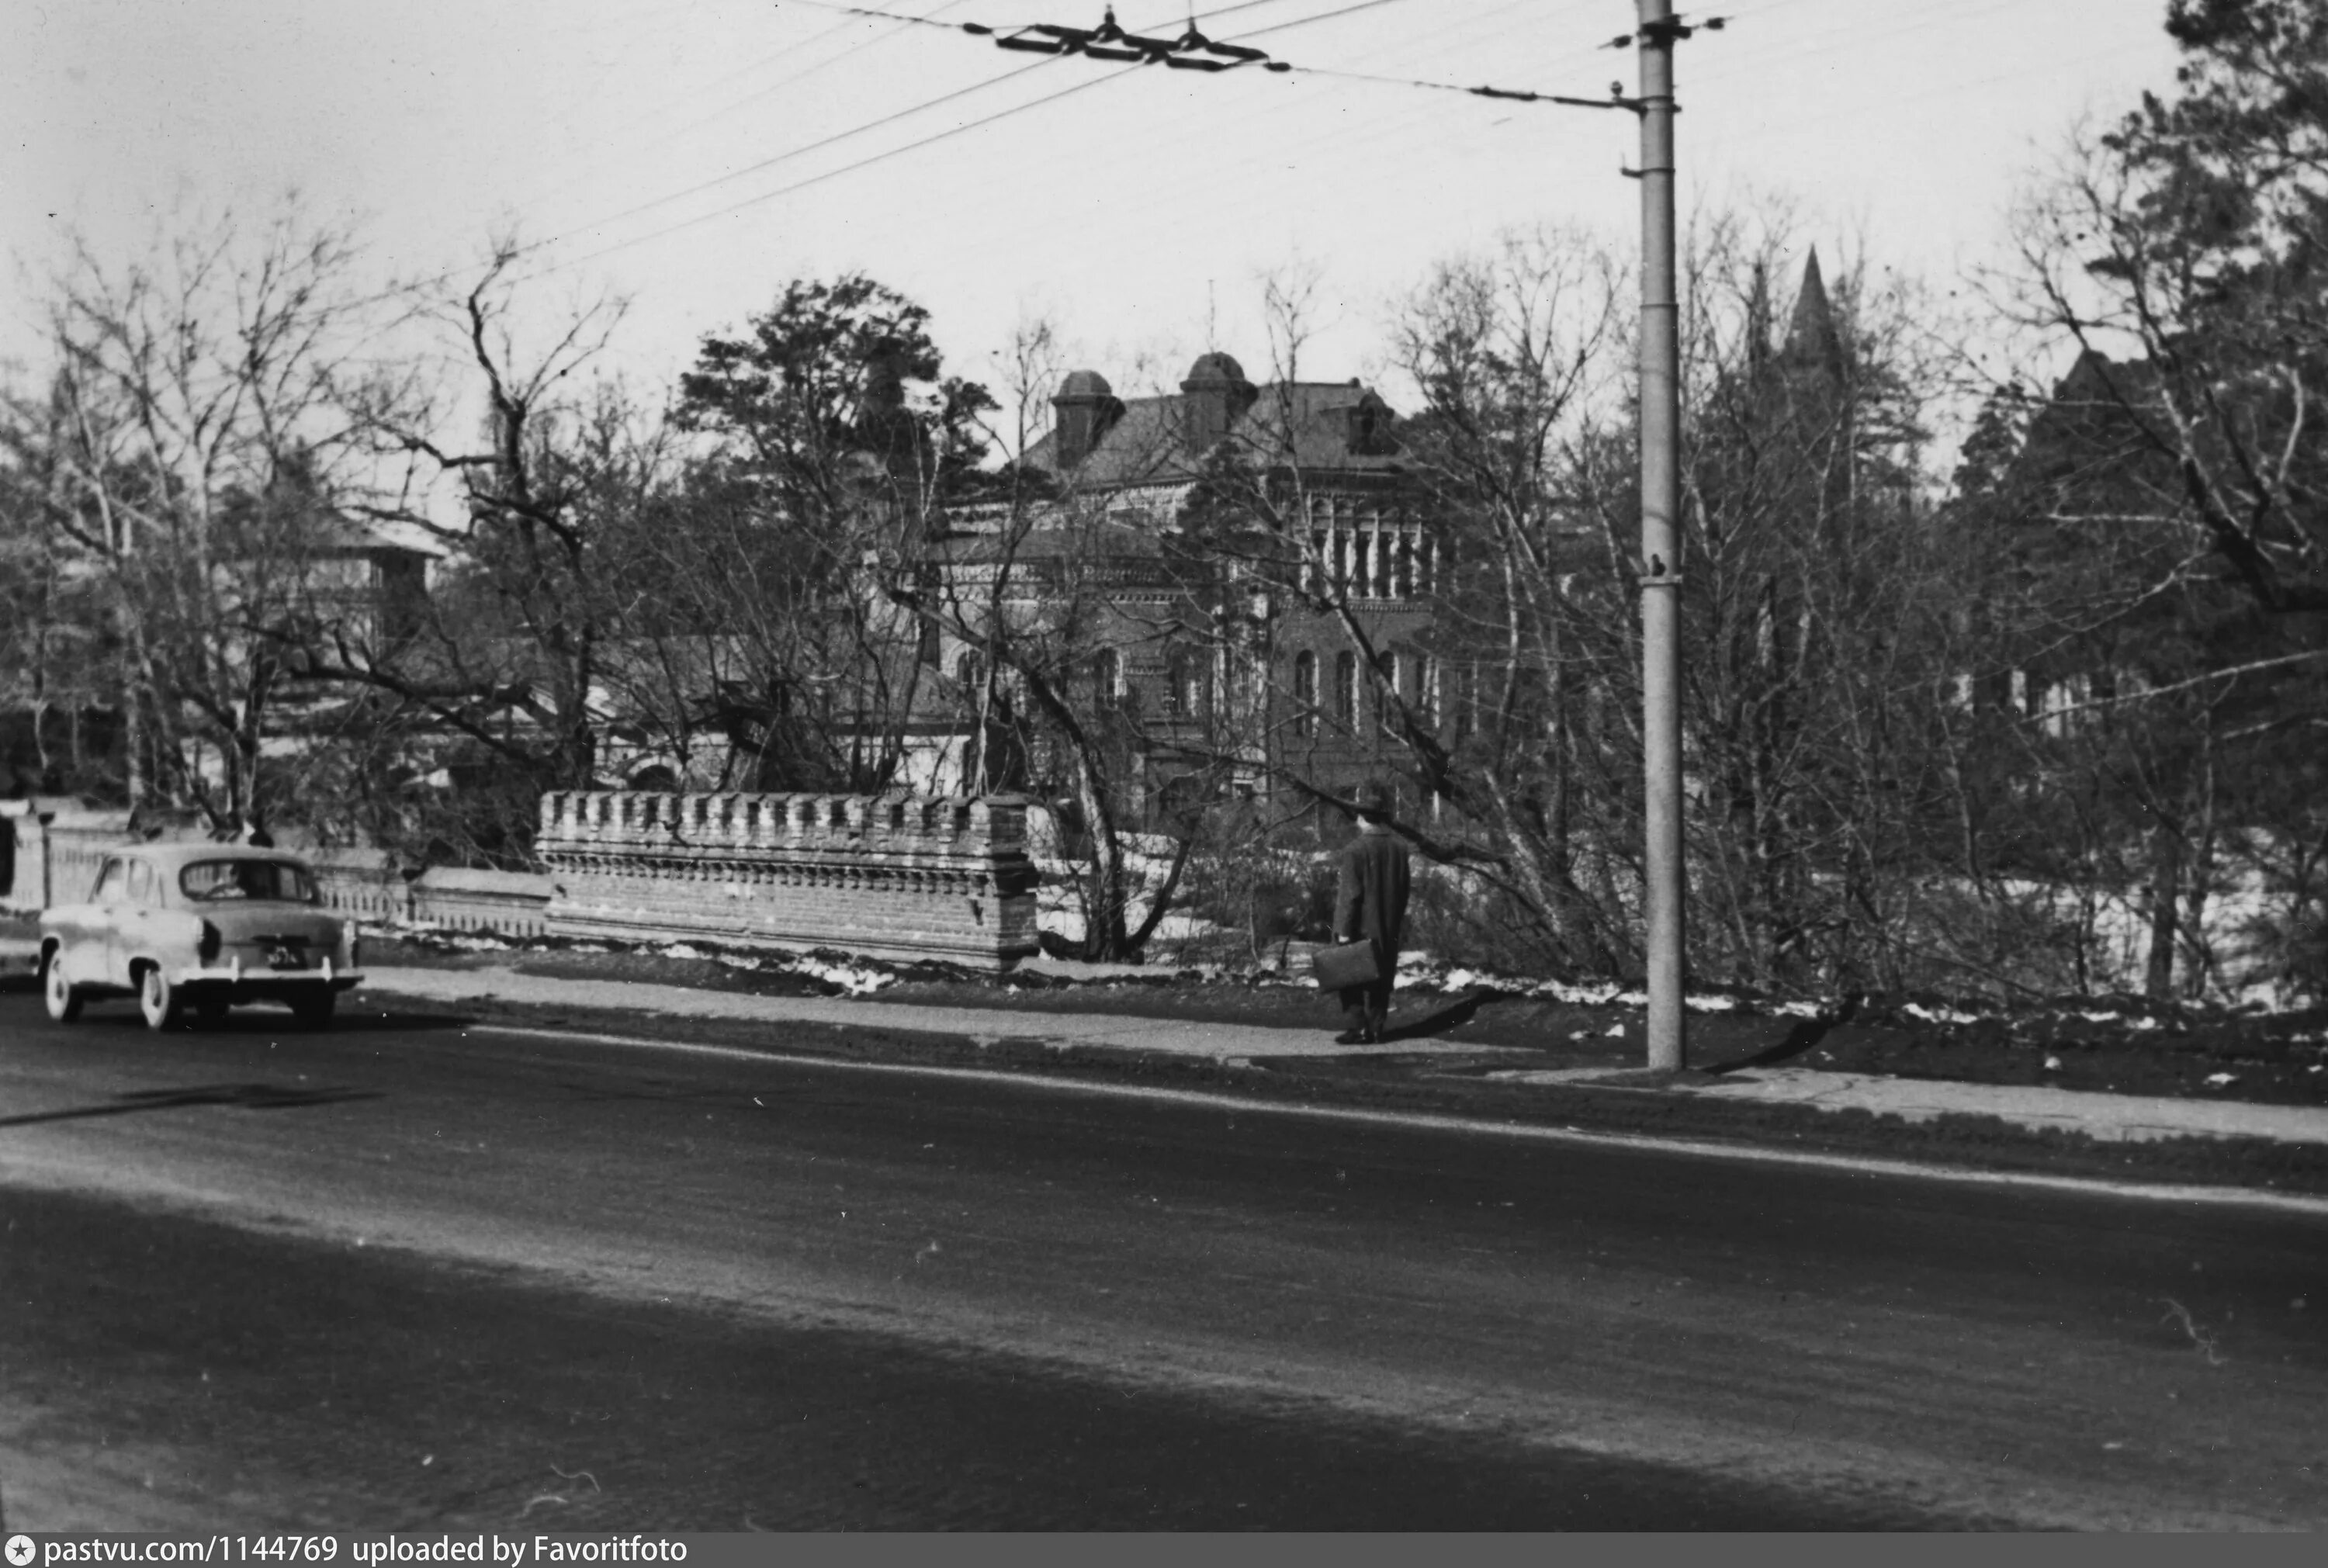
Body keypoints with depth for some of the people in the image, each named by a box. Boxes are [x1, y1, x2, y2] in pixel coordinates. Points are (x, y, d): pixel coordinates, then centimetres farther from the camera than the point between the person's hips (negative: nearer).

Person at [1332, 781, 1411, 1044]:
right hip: (1389, 930, 6)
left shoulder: (1355, 851, -16)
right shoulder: (1399, 849, 3)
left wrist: (1343, 931, -12)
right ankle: (1375, 1028, 13)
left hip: (1361, 928, -6)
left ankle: (1357, 1028, 0)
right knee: (1381, 979, 12)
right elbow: (1403, 891, 10)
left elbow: (1349, 894, -16)